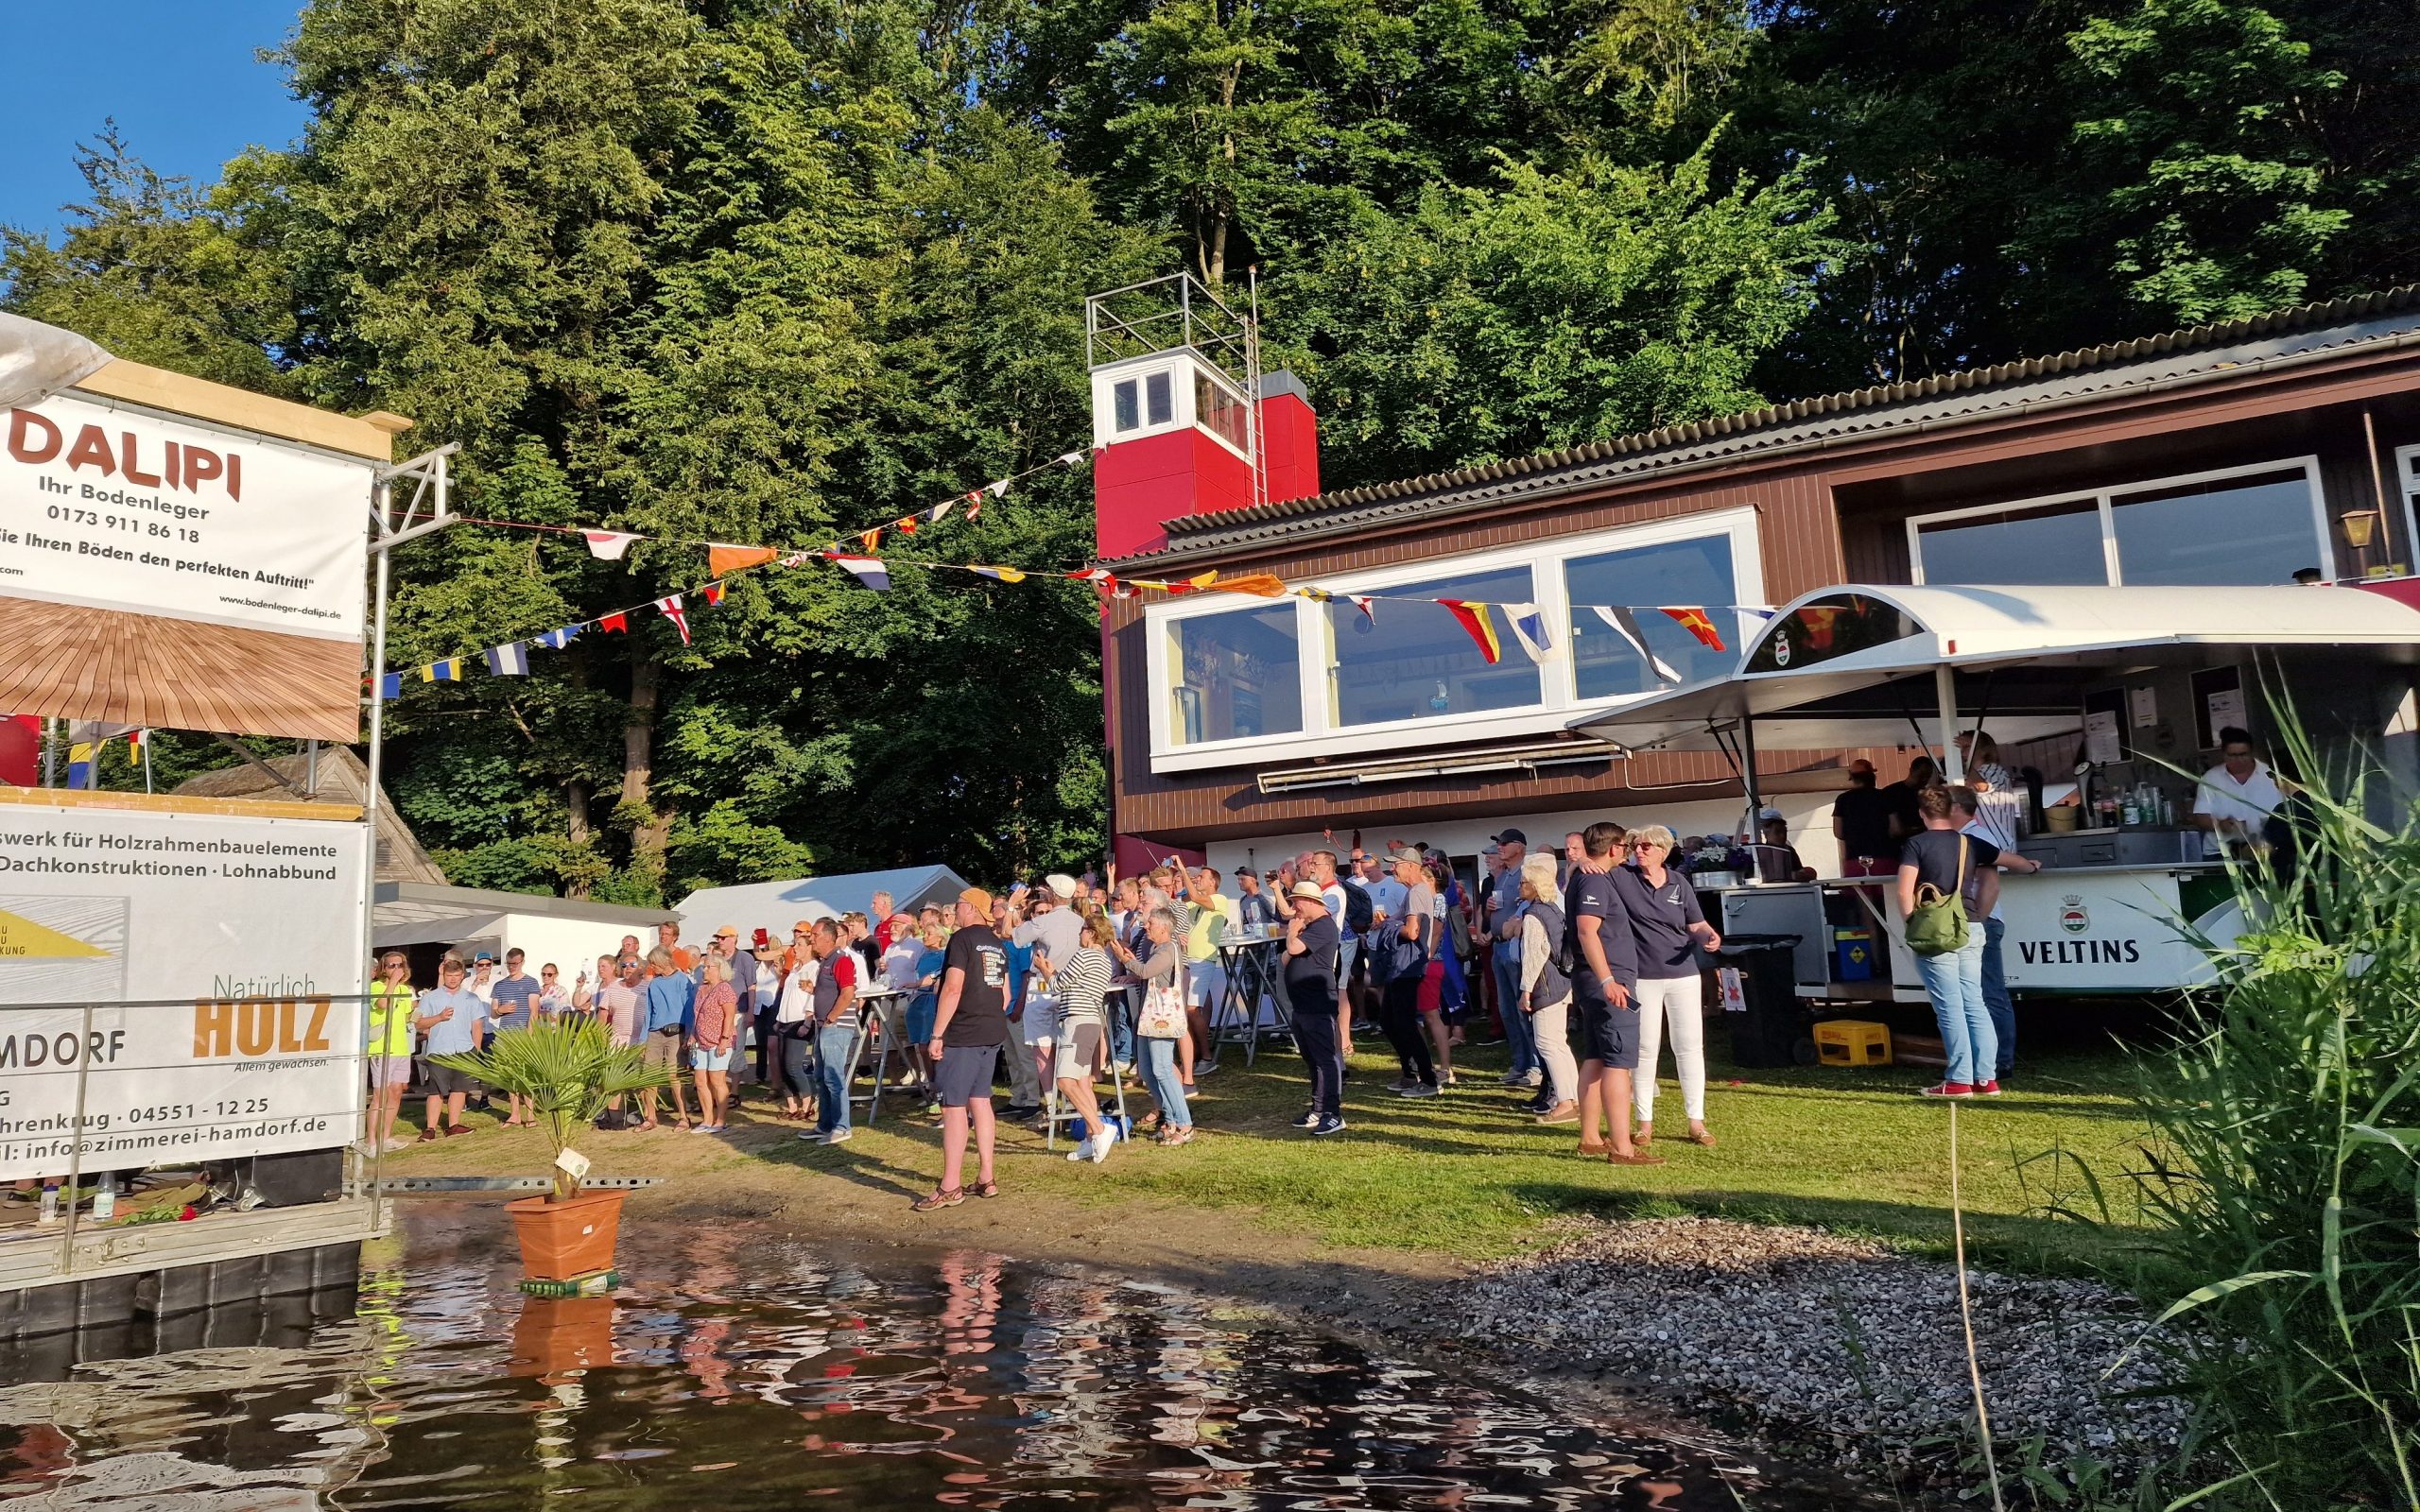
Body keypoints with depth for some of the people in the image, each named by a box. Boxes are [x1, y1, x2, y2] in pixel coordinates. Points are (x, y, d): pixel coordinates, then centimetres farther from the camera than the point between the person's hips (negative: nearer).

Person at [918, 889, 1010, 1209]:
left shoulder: (962, 939, -11)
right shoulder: (998, 945, 13)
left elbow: (953, 989, -18)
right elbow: (1005, 995, 17)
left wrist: (937, 1034, -16)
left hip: (963, 1035, -8)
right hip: (992, 1034, 8)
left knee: (954, 1105, -4)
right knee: (980, 1100, 13)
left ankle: (950, 1186, -3)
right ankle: (986, 1179, 15)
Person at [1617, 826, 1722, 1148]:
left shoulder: (1679, 883, 5)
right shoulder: (1622, 878, -3)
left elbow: (1698, 926, 10)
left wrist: (1710, 937, -11)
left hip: (1683, 976, 2)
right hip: (1642, 979, -2)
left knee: (1689, 1047, 5)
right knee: (1645, 1050, 4)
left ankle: (1696, 1122, 13)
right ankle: (1645, 1124, 13)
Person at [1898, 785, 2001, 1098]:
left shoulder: (1916, 844, -5)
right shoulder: (1970, 843, 9)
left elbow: (1905, 892, -13)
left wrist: (1911, 925, -2)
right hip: (1970, 931, 5)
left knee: (1949, 1006, -3)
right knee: (1974, 1002, 10)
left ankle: (1959, 1080, -2)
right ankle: (1986, 1077, 11)